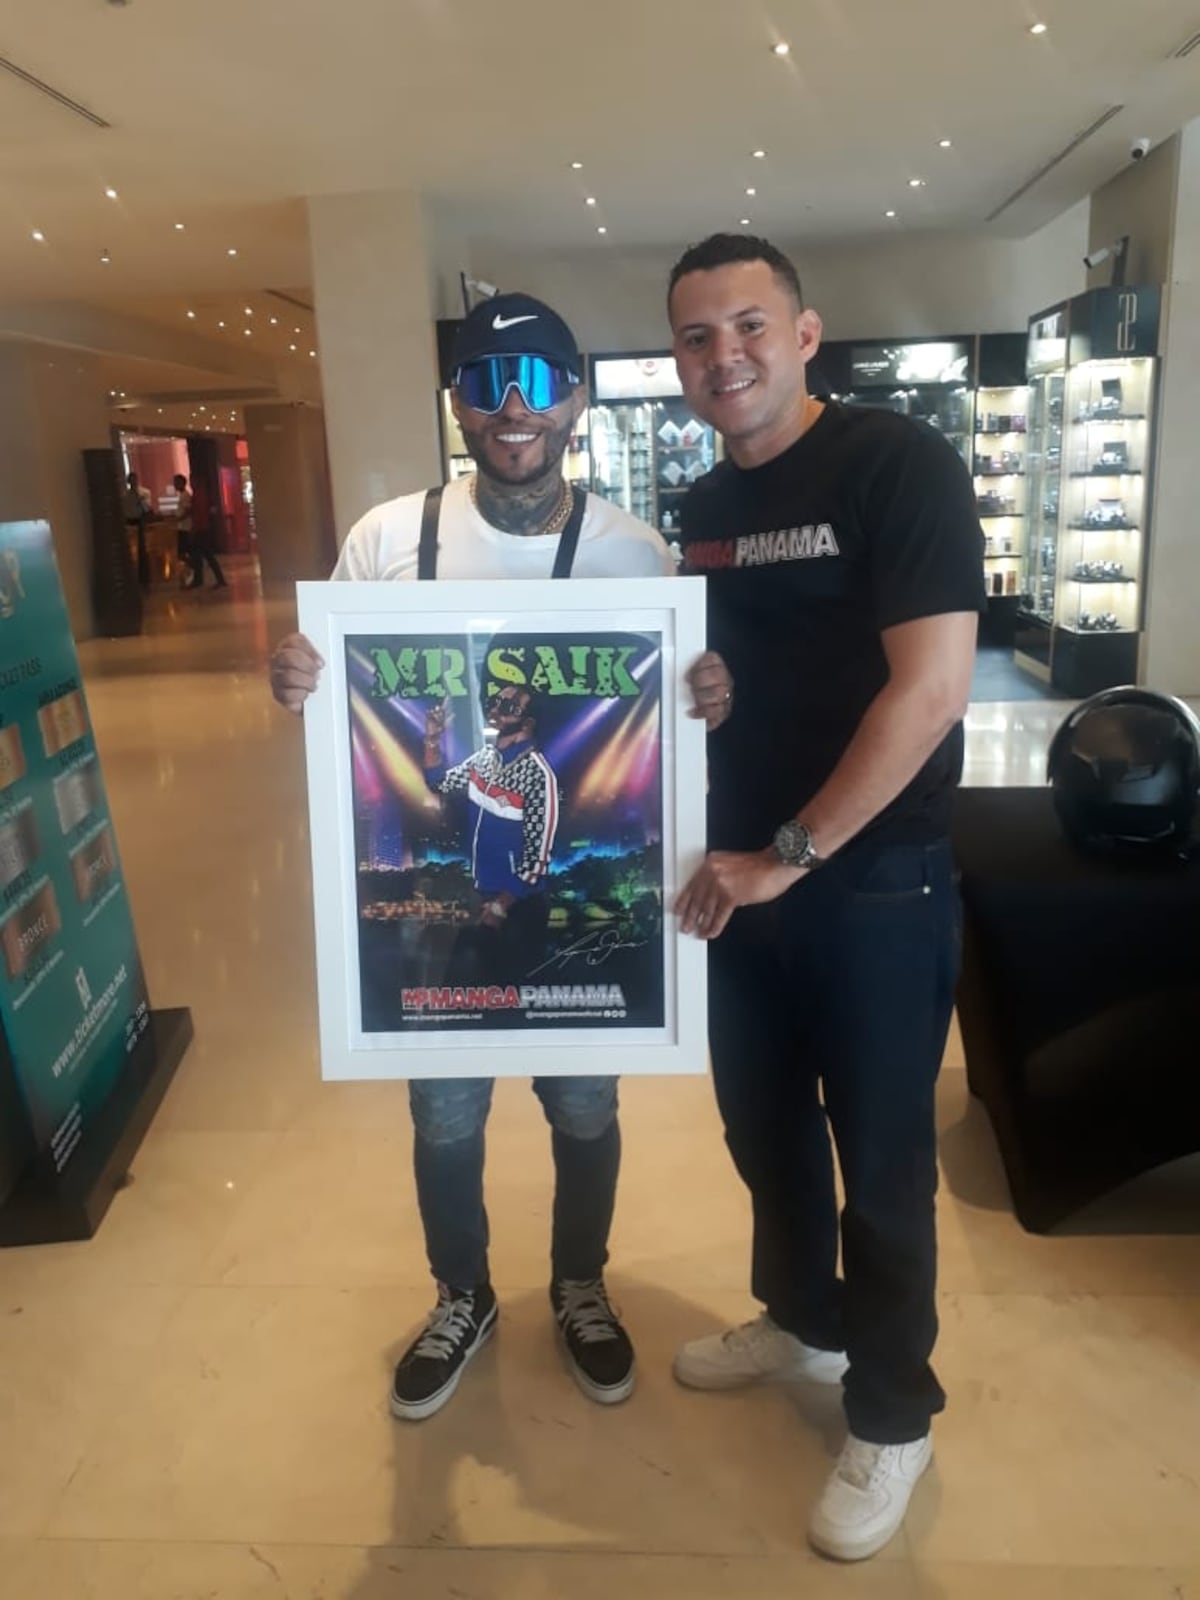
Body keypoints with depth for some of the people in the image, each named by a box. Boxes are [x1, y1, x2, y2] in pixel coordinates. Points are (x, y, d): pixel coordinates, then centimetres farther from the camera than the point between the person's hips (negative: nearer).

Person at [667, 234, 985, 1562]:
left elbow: (932, 682, -21)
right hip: (739, 876, 7)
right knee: (763, 1123, 20)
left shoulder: (899, 465, -13)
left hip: (875, 881, -6)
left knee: (880, 1153, 8)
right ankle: (802, 1317, 46)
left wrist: (791, 855, -19)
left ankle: (892, 1417, 30)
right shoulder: (702, 509, 9)